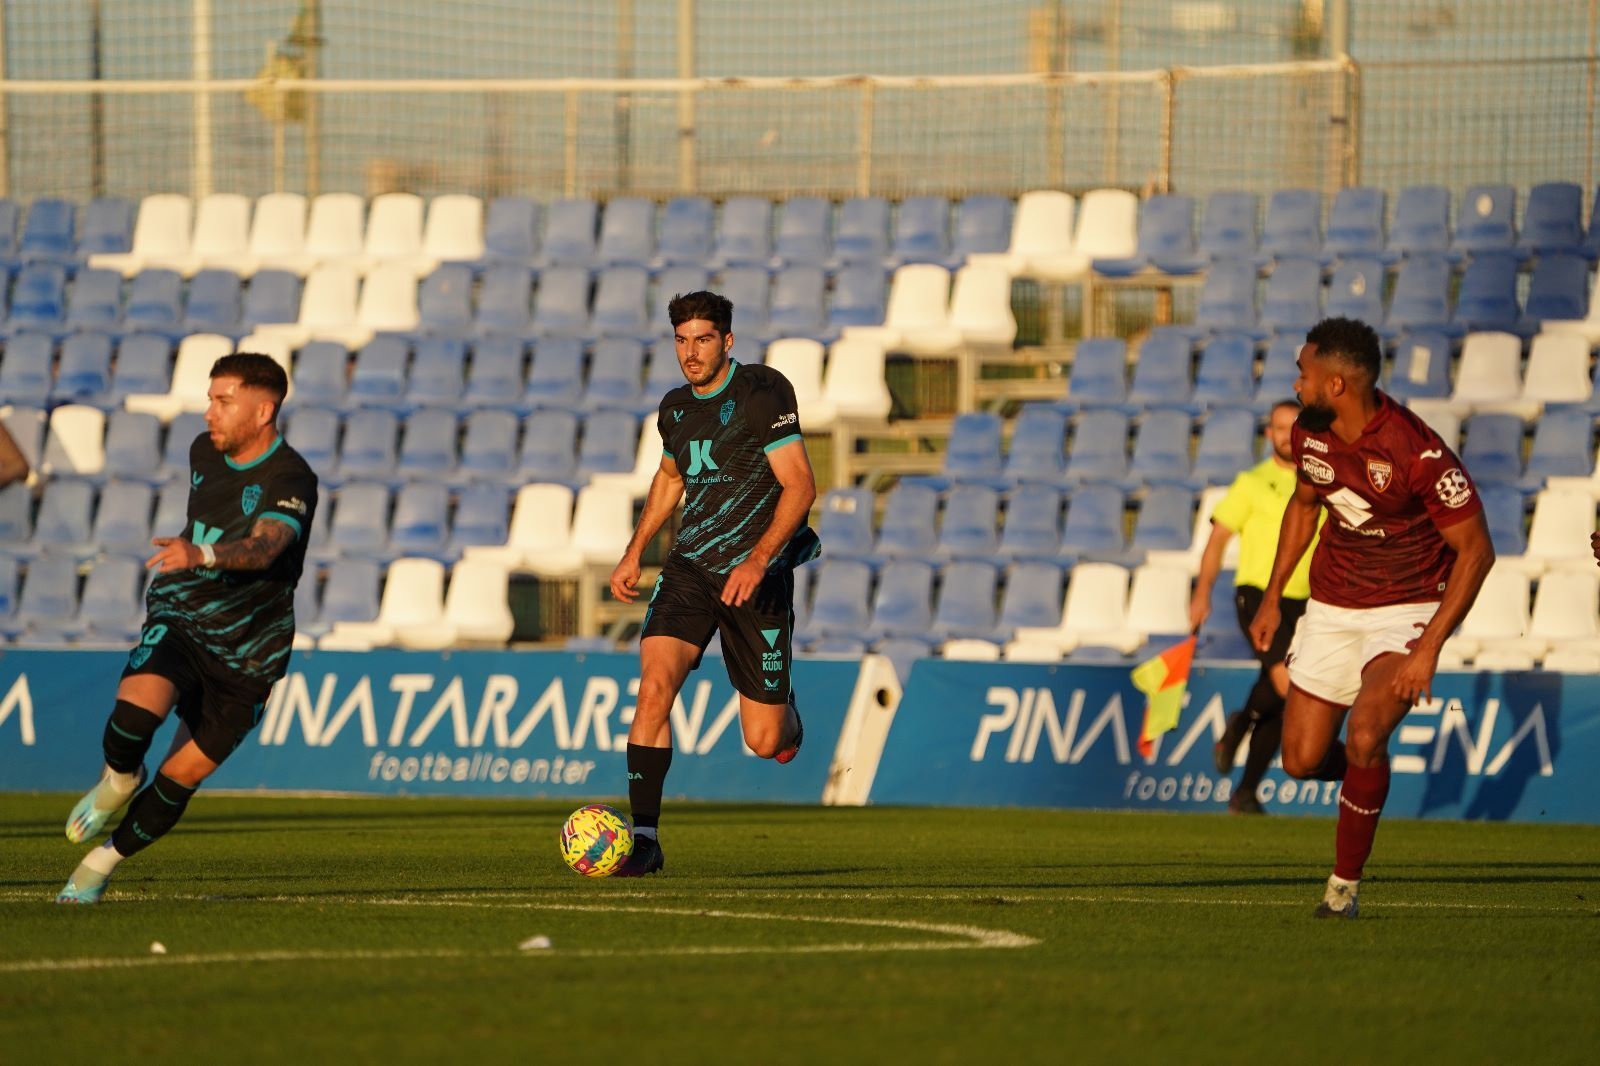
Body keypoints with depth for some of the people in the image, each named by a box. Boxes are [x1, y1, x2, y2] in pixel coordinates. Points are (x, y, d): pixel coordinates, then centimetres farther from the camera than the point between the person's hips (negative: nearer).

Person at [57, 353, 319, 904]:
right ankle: (120, 780, 5)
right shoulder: (204, 451, 2)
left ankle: (104, 862, 20)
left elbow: (263, 547, -39)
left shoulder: (291, 481, -18)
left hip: (246, 650, -3)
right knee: (135, 710, -27)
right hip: (179, 618, 3)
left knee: (182, 774, -1)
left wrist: (202, 554, -56)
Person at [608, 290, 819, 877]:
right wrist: (633, 553, 21)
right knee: (654, 685, -21)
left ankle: (783, 706, 38)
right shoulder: (675, 407, 8)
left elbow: (800, 486, -15)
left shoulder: (764, 393, -11)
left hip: (756, 575, -4)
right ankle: (644, 839, -18)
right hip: (689, 566, 4)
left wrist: (758, 561, -25)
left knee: (768, 744, -1)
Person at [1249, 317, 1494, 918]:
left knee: (1364, 735, -28)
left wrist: (1428, 649, -23)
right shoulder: (1310, 433, -5)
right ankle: (1363, 773, 39)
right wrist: (1272, 597, 15)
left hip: (1407, 609, -6)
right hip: (1330, 606, 6)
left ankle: (1346, 883, -10)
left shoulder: (1419, 454, -26)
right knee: (1301, 760, 2)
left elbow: (1476, 551, -19)